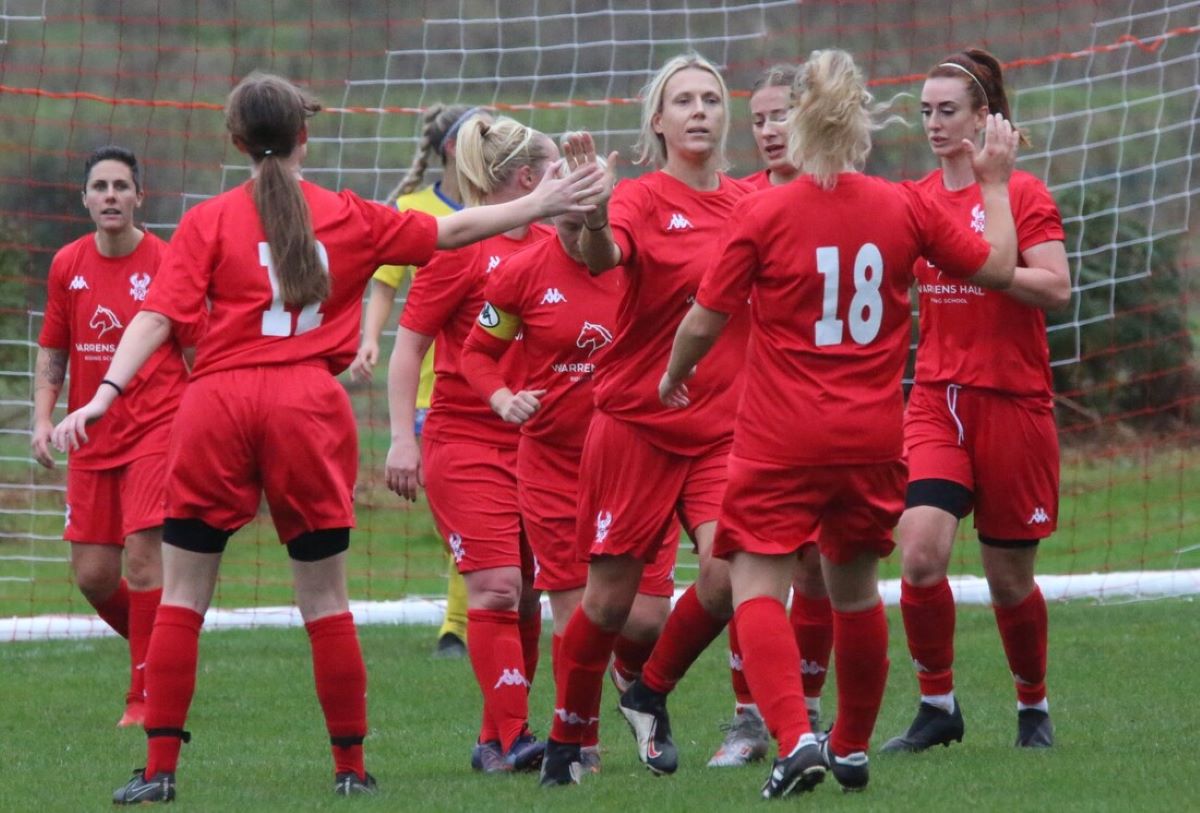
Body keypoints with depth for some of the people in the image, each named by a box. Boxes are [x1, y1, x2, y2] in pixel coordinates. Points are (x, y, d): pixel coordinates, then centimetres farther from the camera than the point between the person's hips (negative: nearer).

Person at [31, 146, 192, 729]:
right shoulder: (67, 266, 6)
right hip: (92, 440, 5)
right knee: (92, 574, 3)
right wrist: (43, 418, 2)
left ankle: (146, 697, -7)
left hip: (157, 429, -5)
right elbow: (52, 352, 15)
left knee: (142, 555, -15)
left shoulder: (168, 263, -6)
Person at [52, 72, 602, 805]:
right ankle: (351, 767, 14)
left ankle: (160, 769, 1)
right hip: (309, 403, 1)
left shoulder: (209, 222, 2)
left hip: (220, 401, -1)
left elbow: (160, 317, -8)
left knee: (183, 596, 6)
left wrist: (106, 394, -14)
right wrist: (539, 206, 28)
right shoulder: (349, 218, 9)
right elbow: (449, 232, 18)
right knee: (325, 599, 10)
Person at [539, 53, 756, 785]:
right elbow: (603, 257, -29)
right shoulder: (643, 201, -8)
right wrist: (591, 213, -50)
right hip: (636, 424, -3)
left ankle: (651, 696, 11)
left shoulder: (750, 203, 6)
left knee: (728, 573, -16)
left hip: (725, 428, 3)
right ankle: (567, 740, 22)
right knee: (610, 597, 1)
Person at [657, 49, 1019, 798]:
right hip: (873, 439, 4)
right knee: (856, 587, 20)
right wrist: (996, 183, 22)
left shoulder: (764, 214, -11)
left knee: (758, 585, -3)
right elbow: (997, 268, 9)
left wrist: (673, 378, 14)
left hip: (781, 442, -4)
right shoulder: (905, 208, -3)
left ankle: (795, 737, -23)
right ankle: (853, 747, 31)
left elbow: (704, 322, -6)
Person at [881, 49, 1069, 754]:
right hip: (937, 399, 4)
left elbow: (1057, 288, -15)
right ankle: (938, 707, -1)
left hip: (1013, 400, -3)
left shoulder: (1022, 193, -6)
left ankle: (1034, 707, 26)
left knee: (1009, 578, 4)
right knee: (920, 553, -16)